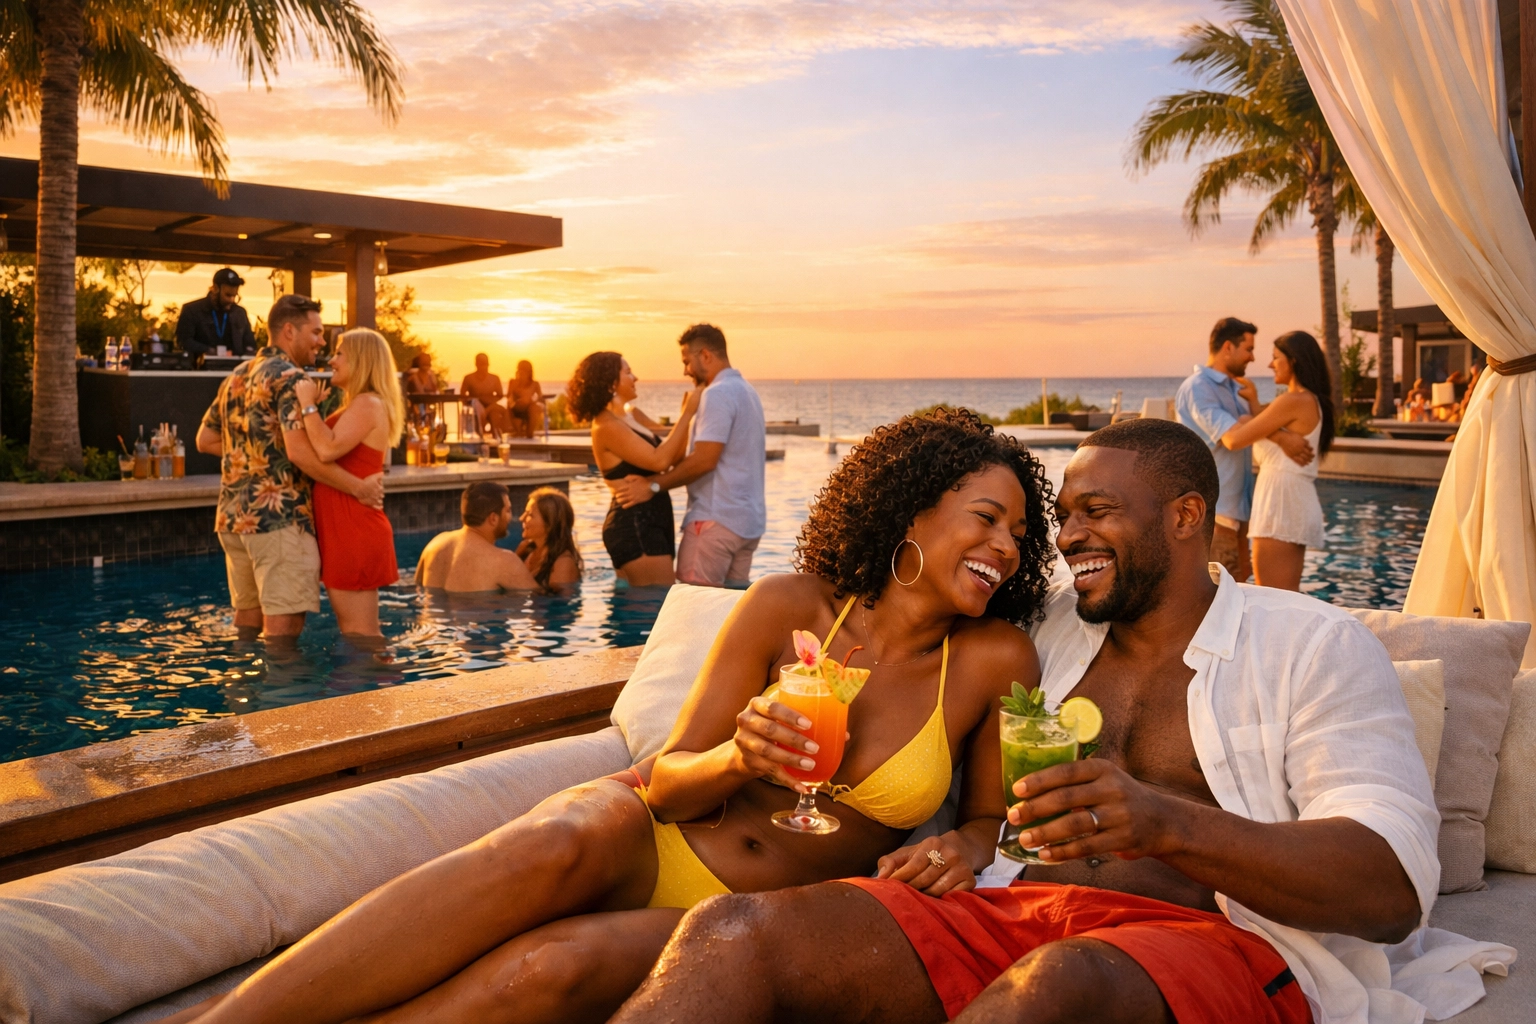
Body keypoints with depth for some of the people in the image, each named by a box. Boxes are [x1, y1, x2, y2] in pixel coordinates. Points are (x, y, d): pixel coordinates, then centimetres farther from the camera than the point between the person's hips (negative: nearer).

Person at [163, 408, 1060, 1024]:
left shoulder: (998, 661, -1)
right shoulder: (788, 607, -3)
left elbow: (990, 818, 12)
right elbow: (666, 781, -2)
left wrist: (961, 852, -11)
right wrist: (741, 761, -23)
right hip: (649, 846, 0)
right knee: (560, 843, -37)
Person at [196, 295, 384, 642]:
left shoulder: (236, 377, 16)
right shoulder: (291, 378, -11)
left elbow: (205, 440, 21)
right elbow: (300, 452, -21)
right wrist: (359, 488, -16)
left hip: (233, 516, 9)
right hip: (279, 516, -9)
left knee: (247, 618, 16)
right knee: (284, 623, -6)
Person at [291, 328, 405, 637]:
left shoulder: (368, 404, -14)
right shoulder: (356, 406, 20)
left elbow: (328, 450, -27)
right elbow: (324, 450, 21)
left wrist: (308, 405, -16)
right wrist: (312, 408, 11)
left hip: (356, 532, -11)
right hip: (341, 530, 11)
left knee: (360, 633, -5)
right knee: (352, 630, 17)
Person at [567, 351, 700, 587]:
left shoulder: (632, 416, 14)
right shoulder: (607, 427, -13)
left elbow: (673, 454, 10)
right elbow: (659, 460, -23)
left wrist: (688, 411, 0)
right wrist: (687, 412, -18)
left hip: (650, 522, 10)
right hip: (634, 525, -10)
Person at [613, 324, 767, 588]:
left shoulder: (717, 393, -13)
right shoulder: (747, 390, 17)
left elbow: (704, 460, -20)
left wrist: (653, 485, -15)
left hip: (716, 519, -10)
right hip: (751, 519, 10)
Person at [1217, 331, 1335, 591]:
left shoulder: (1292, 401, -13)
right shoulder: (1314, 401, 15)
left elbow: (1235, 440, -14)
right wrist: (1254, 403, 19)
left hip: (1281, 501, -10)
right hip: (1295, 502, 10)